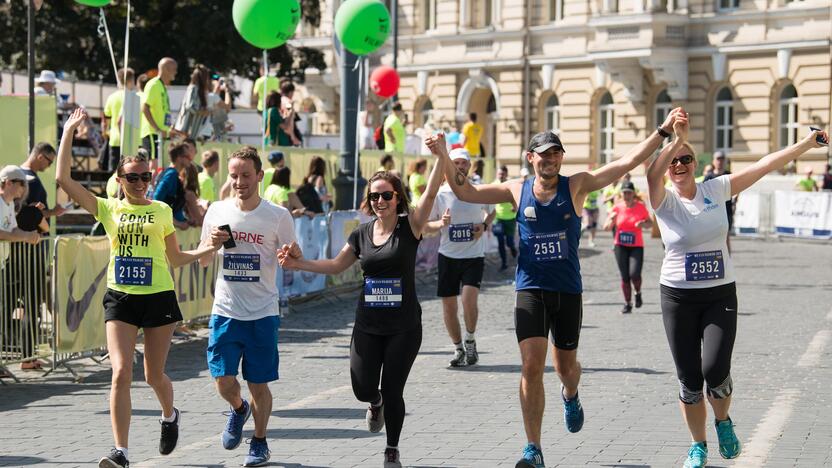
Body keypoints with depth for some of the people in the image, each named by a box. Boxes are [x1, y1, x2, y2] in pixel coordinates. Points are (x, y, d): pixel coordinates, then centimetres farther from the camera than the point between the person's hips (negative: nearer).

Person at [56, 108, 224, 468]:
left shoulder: (162, 211, 5)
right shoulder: (108, 209, 4)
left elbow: (175, 259, 12)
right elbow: (64, 179, -4)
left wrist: (205, 250, -5)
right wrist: (68, 132, -3)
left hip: (159, 297, 0)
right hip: (120, 298, 0)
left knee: (154, 376, 9)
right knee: (121, 373, -13)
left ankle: (170, 416, 42)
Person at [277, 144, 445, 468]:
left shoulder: (410, 227, -6)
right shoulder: (362, 234, 6)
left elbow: (431, 192, -20)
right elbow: (336, 265, 17)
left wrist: (440, 155, -32)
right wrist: (298, 263, 6)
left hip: (404, 326, -3)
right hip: (367, 325, 3)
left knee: (393, 391, 0)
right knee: (363, 389, -1)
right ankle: (376, 403, 39)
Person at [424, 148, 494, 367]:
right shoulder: (439, 193, -1)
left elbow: (491, 212, 20)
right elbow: (425, 226, 5)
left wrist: (484, 226, -1)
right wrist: (441, 223, -16)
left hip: (474, 256, -1)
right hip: (448, 256, 1)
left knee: (469, 298, -19)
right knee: (449, 305, 4)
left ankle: (470, 341, 5)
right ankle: (458, 349, 22)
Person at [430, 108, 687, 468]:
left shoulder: (576, 186, -2)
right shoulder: (517, 191, 1)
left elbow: (628, 162, -6)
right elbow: (465, 192, 3)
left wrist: (663, 130, -12)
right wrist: (444, 158, -9)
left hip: (568, 291, 1)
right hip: (530, 290, -1)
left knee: (565, 366, 15)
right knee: (532, 365, -12)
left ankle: (570, 397, 53)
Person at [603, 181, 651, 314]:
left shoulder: (640, 207, -2)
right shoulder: (617, 208, 0)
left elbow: (650, 223, 9)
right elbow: (606, 228, 2)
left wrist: (643, 224, -14)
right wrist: (611, 220, -20)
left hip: (636, 246, -1)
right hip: (620, 246, 1)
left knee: (634, 274, -16)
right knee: (625, 277, 1)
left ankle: (638, 293, 15)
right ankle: (627, 303, 15)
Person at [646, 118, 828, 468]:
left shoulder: (715, 189, 1)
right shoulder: (664, 200, -6)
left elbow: (765, 165, 0)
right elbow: (652, 174, -28)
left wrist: (807, 144, -2)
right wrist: (676, 139, -40)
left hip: (721, 294, 1)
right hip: (678, 296, -1)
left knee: (715, 370, -14)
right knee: (688, 378, 3)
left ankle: (723, 422, 18)